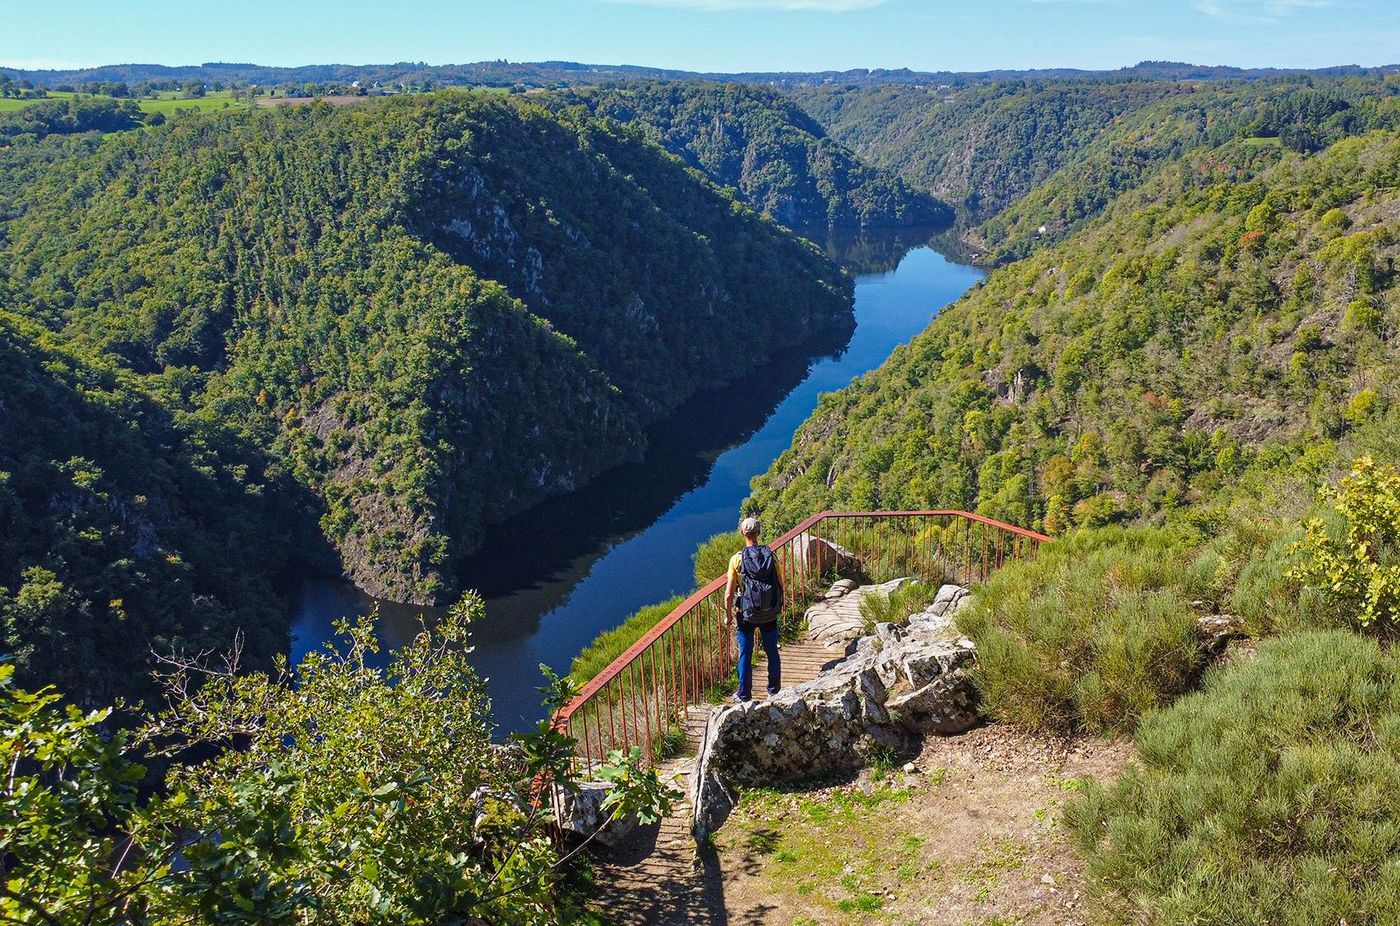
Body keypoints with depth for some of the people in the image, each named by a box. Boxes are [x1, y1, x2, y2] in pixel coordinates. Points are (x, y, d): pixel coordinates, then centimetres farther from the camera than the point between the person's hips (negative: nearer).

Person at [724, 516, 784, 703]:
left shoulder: (737, 559, -12)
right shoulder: (770, 556, -6)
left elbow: (729, 594, -13)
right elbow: (780, 586, 1)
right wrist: (780, 606, 18)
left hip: (746, 615, -2)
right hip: (770, 614, 2)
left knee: (745, 655, 9)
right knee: (772, 652, 17)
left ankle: (744, 695, 18)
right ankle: (774, 691, 28)